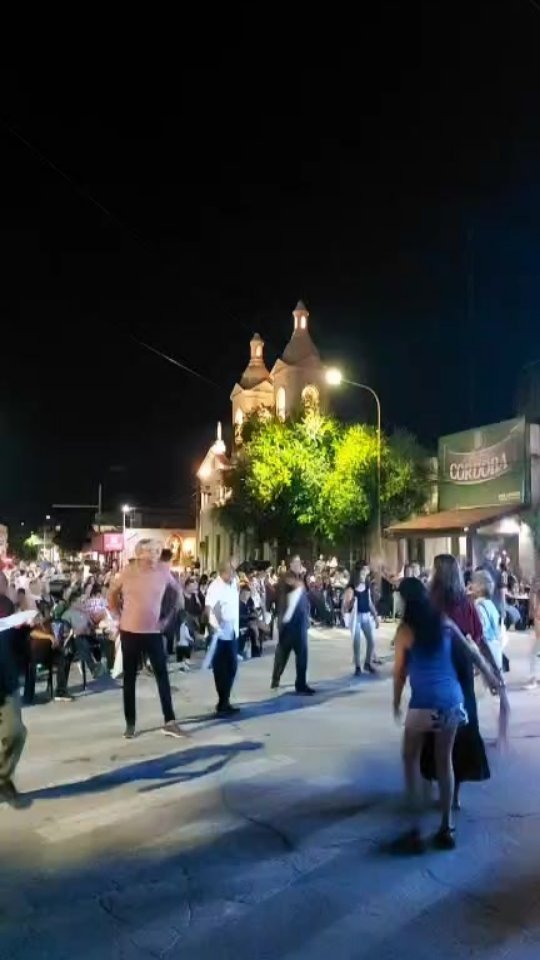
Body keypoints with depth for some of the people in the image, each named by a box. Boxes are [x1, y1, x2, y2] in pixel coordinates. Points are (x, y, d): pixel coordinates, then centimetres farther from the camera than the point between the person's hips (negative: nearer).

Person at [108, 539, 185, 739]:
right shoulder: (127, 571, -8)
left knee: (163, 676, 1)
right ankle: (130, 724, 17)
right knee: (129, 678, 7)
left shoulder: (163, 570, -6)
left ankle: (169, 722, 8)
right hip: (130, 631, -1)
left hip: (153, 632, 1)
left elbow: (177, 591, 10)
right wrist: (119, 615, 3)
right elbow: (113, 592, 8)